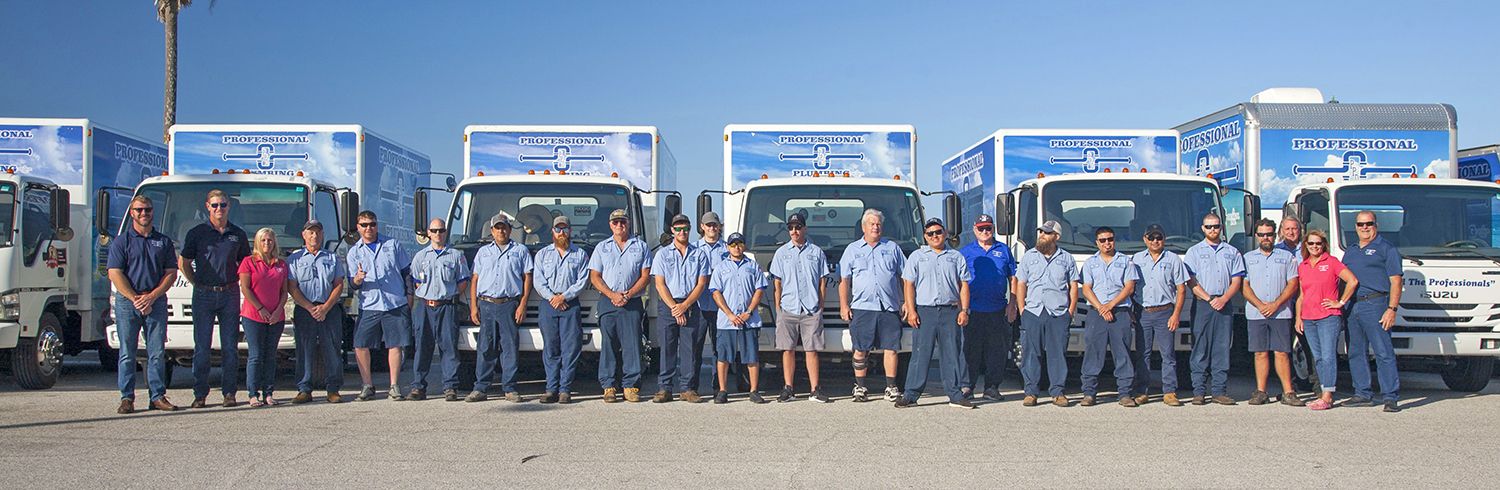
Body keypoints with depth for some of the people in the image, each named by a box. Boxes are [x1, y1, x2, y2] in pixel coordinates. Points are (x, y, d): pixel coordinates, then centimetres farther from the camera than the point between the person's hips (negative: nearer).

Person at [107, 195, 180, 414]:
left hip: (156, 302, 2)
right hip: (127, 301, -2)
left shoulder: (164, 241, 12)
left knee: (157, 352, 1)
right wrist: (135, 299, -11)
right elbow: (115, 274, -3)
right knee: (127, 352, 1)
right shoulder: (121, 241, 5)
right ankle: (127, 398, 4)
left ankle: (158, 396, 5)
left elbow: (171, 273, 7)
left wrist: (152, 296, -6)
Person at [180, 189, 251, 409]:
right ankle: (200, 394, 4)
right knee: (202, 347, -1)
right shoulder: (196, 233, 5)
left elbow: (245, 263, 21)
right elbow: (183, 263, 10)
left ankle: (229, 392, 7)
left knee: (230, 347, 2)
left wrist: (235, 282, 8)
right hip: (204, 295, -1)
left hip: (230, 294, 2)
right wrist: (198, 284, 2)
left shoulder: (238, 234, 10)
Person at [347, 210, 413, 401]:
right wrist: (358, 278, -18)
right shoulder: (354, 252, 9)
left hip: (395, 305, -1)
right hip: (369, 307, 1)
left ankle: (394, 387, 7)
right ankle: (368, 386, 10)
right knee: (360, 345, -4)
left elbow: (407, 271, 15)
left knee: (395, 345, -1)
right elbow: (353, 284, 5)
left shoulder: (393, 245, 9)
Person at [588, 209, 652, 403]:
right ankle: (609, 386, 2)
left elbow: (645, 276, 5)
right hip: (607, 303, 1)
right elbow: (594, 276, 7)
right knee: (608, 345, -1)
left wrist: (628, 294, -8)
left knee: (632, 344, -4)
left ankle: (631, 386, -1)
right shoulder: (601, 248, 13)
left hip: (632, 303, -1)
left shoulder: (640, 247, 10)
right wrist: (612, 295, -7)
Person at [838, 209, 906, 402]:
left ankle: (891, 388, 5)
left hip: (889, 307, 1)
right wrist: (844, 305, -1)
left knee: (891, 348, -2)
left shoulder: (893, 248, 15)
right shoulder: (853, 249, 12)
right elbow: (844, 280, 9)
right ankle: (860, 388, 9)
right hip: (862, 307, -1)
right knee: (861, 350, 1)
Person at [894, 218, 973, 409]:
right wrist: (911, 310, -6)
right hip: (924, 311, -1)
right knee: (920, 354, -3)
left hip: (950, 312, 2)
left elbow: (963, 285, 12)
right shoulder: (917, 256, 10)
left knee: (952, 354, 4)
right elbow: (909, 284, 5)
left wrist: (964, 310, 1)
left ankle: (955, 394, 11)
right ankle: (911, 395, 0)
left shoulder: (956, 257, 13)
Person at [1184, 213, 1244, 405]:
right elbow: (1192, 282, 0)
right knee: (1200, 349, -3)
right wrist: (1210, 299, -11)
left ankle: (1219, 391, 4)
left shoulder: (1232, 252, 14)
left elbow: (1236, 281, 7)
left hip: (1224, 305, 2)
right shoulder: (1194, 252, 8)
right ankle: (1199, 391, -1)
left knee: (1222, 350, 1)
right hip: (1202, 305, -2)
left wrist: (1223, 299, -9)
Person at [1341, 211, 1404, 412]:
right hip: (1352, 308, 7)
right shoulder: (1350, 252, 21)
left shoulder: (1386, 248, 2)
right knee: (1356, 353, 8)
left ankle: (1390, 397, -8)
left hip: (1375, 305, -7)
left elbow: (1396, 281, -5)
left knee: (1384, 353, -8)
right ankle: (1363, 394, 15)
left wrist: (1392, 309, -14)